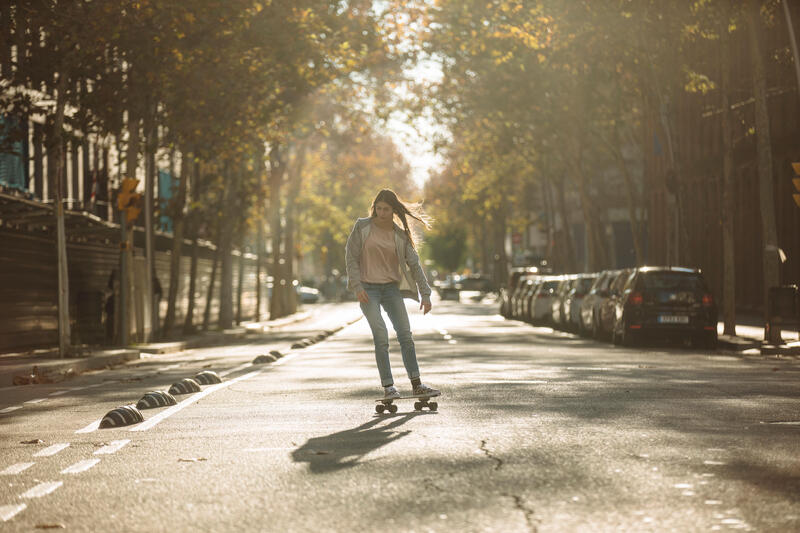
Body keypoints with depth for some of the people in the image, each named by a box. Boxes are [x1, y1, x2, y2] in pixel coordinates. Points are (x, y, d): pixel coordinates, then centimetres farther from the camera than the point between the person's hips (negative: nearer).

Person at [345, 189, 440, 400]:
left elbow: (414, 264, 3)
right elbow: (351, 256, -1)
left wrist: (425, 294, -2)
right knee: (381, 335, -14)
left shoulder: (399, 235, 4)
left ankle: (416, 384, 3)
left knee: (405, 335, -2)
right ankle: (388, 386, -10)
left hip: (391, 288, 3)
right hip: (367, 288, -3)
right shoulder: (362, 226, -1)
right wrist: (357, 286, -11)